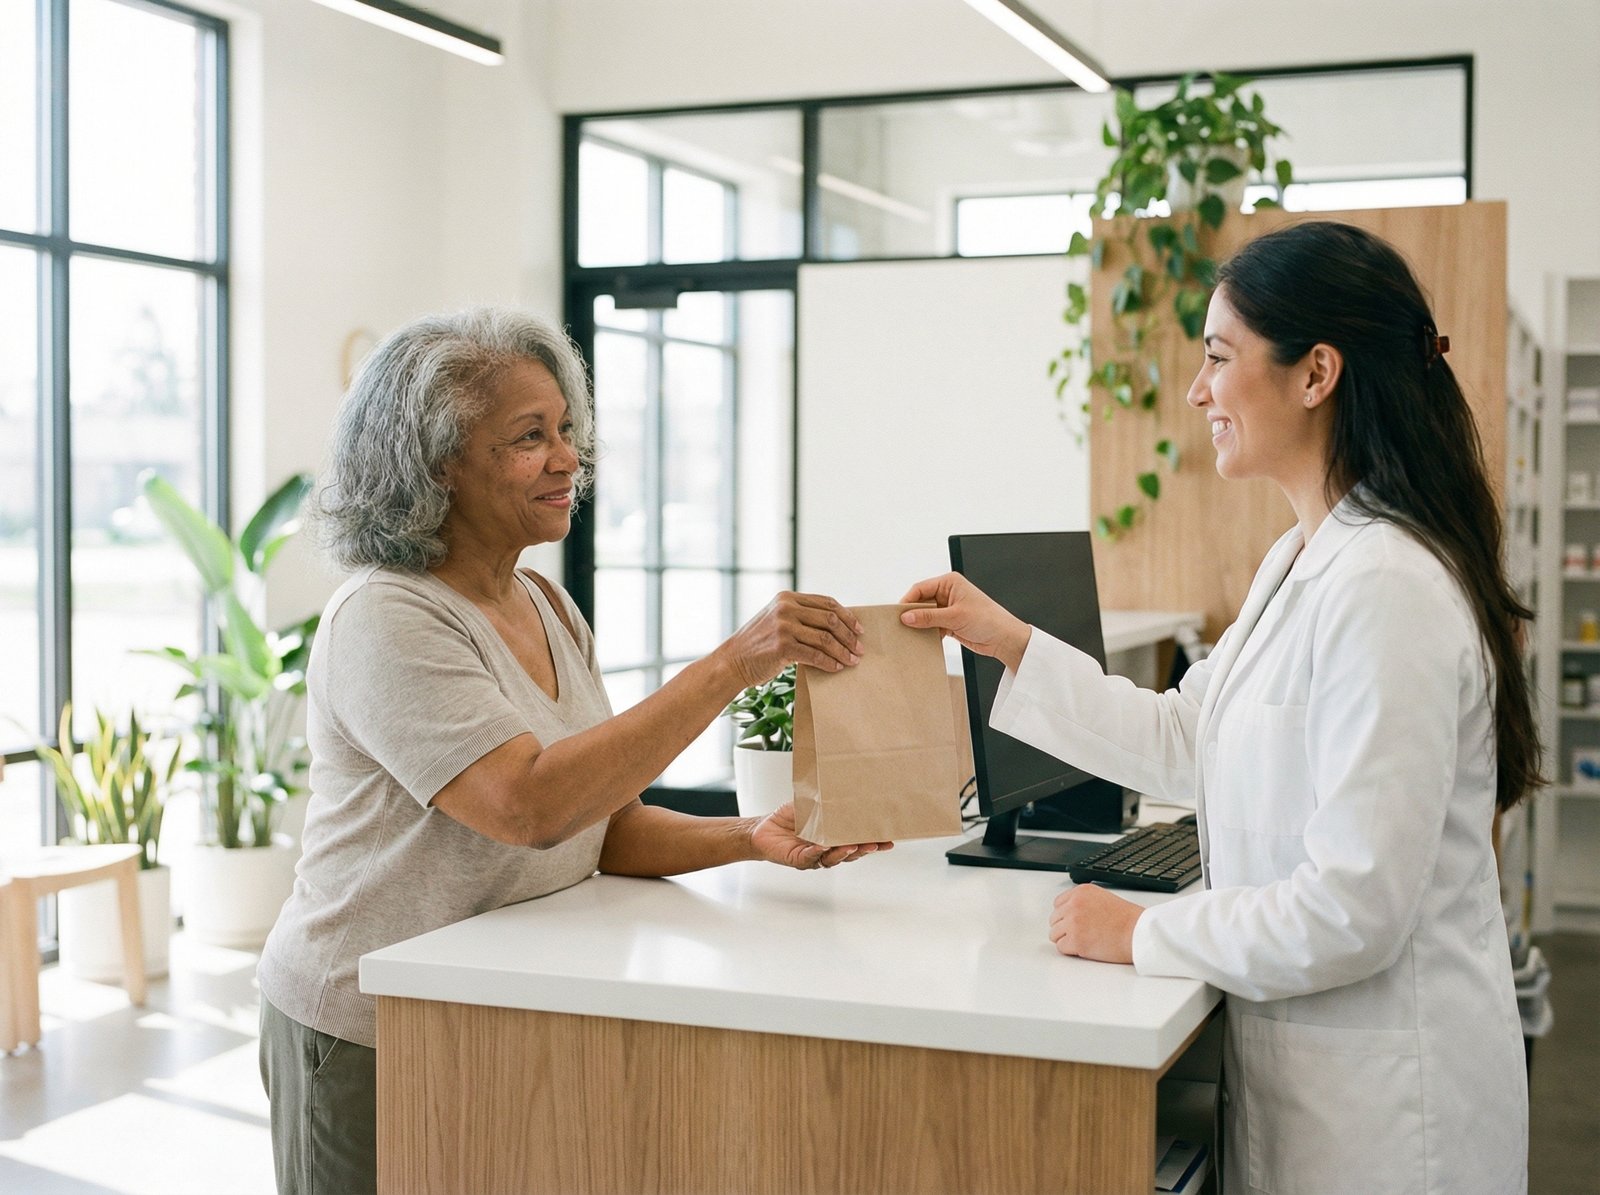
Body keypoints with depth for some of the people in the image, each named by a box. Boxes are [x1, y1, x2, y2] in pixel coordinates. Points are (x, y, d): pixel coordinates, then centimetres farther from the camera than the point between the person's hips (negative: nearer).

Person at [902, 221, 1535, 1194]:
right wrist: (1011, 643, 13)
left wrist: (1143, 934, -15)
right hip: (1301, 1056, 9)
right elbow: (1182, 742, 16)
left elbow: (1353, 908, -26)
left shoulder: (1385, 590, -25)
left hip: (1383, 1088, -9)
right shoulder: (1301, 564, 8)